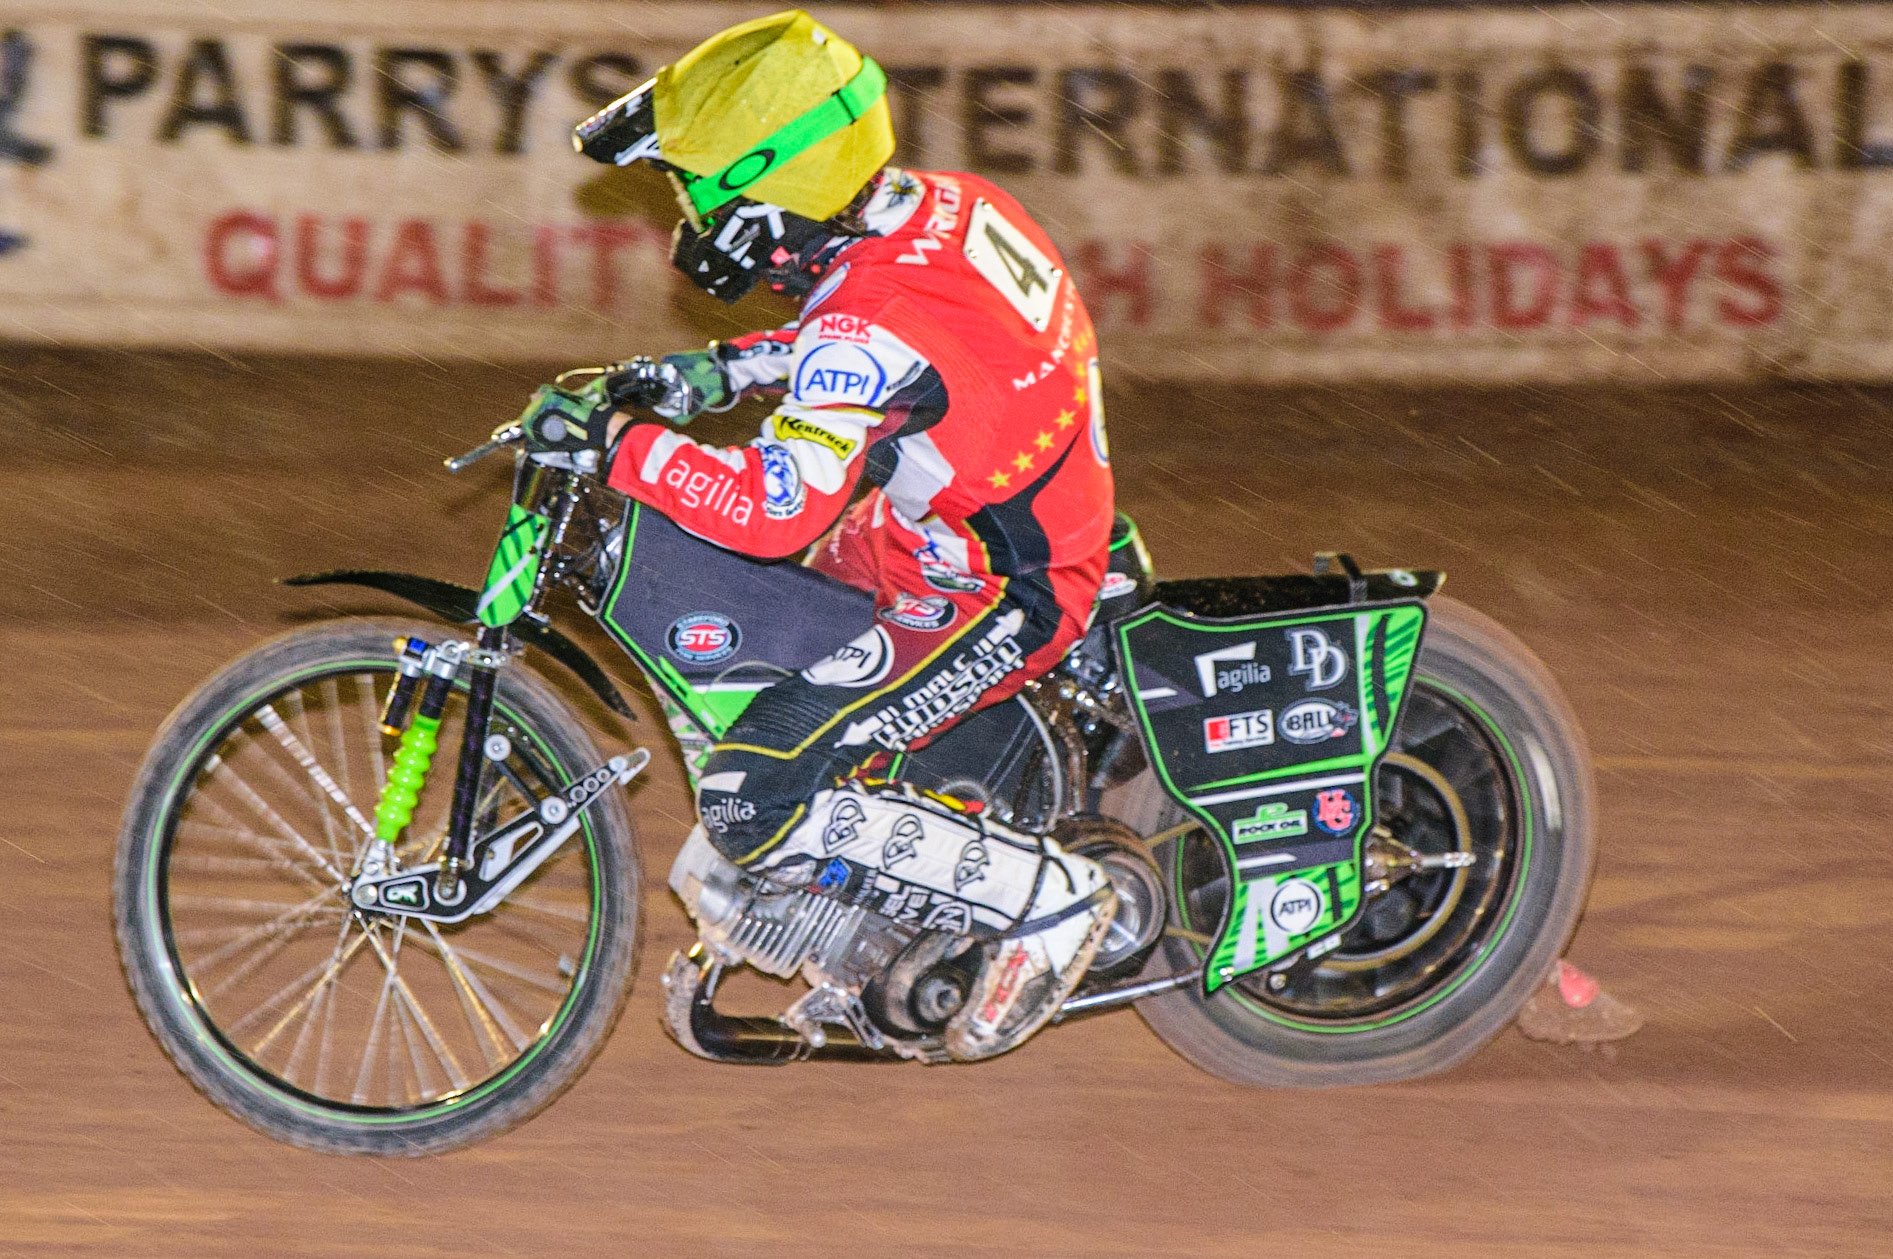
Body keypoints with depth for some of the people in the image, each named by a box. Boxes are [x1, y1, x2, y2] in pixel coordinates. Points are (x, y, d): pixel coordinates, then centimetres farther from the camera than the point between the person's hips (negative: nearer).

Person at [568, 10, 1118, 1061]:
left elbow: (778, 507, -40)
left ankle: (1042, 899, -7)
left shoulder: (873, 326, -31)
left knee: (755, 804, -15)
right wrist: (721, 370, 8)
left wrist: (621, 446, -31)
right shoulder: (943, 207, -2)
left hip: (993, 605, -10)